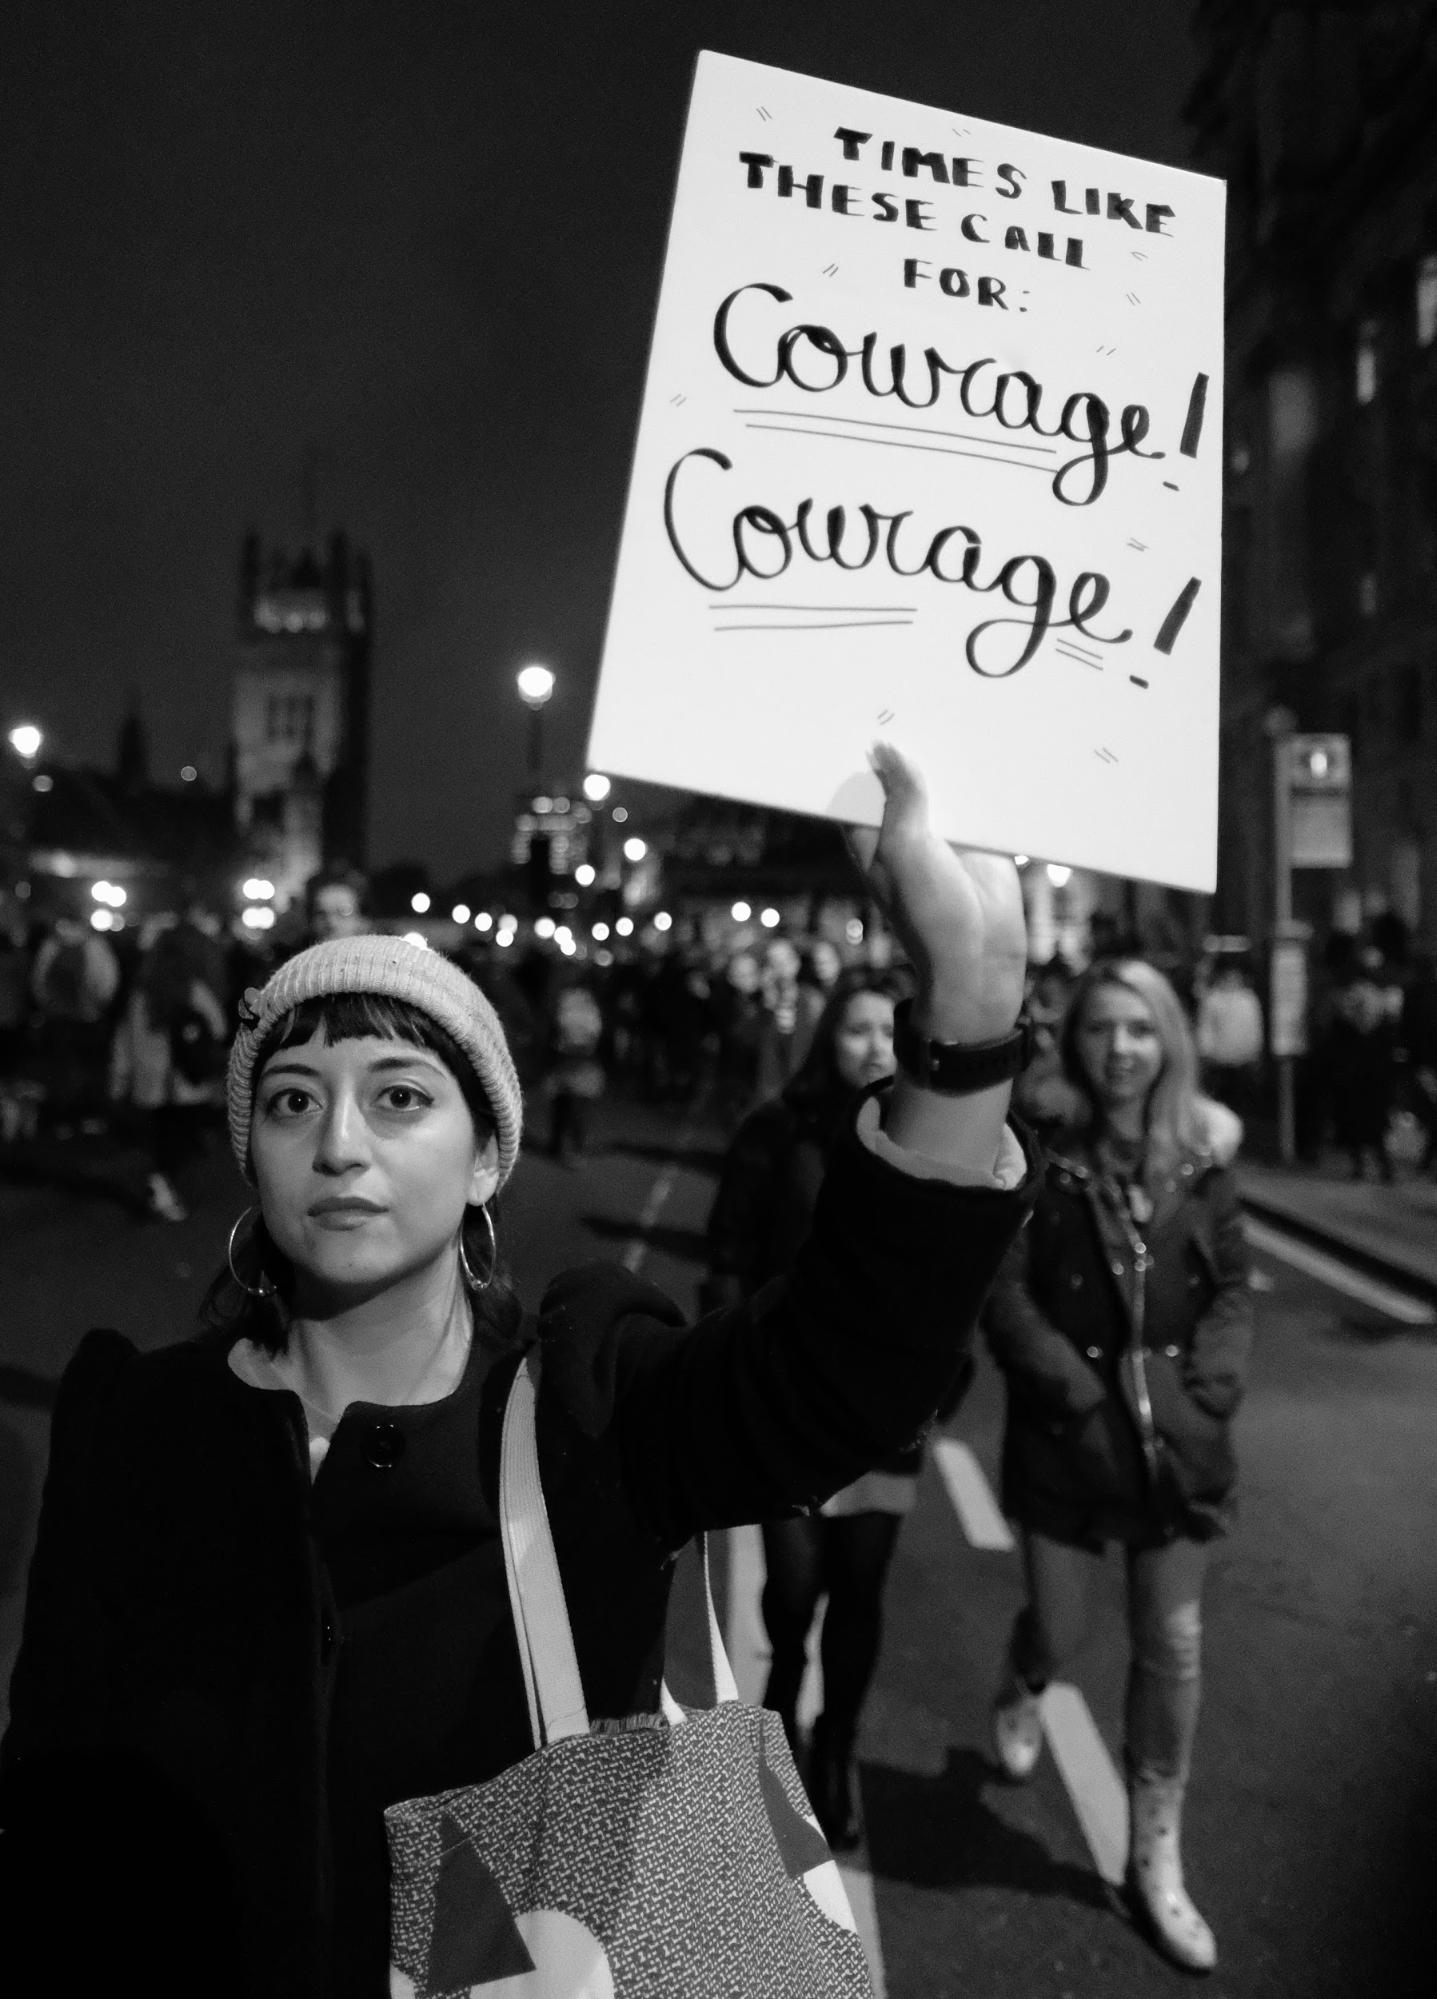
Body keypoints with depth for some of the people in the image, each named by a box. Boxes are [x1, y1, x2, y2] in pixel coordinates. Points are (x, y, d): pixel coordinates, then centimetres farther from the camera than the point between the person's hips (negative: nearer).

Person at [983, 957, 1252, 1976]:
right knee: (1058, 1632, 12)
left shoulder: (1202, 1155, -1)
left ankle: (1156, 1861, 30)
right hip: (1068, 1439, -2)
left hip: (1179, 1441, 2)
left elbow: (1234, 1288, 4)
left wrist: (1206, 1395, -9)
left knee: (1173, 1653, 11)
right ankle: (1020, 1697, 50)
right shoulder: (1042, 1153, -10)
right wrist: (1081, 1396, -17)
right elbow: (1005, 1294, -11)